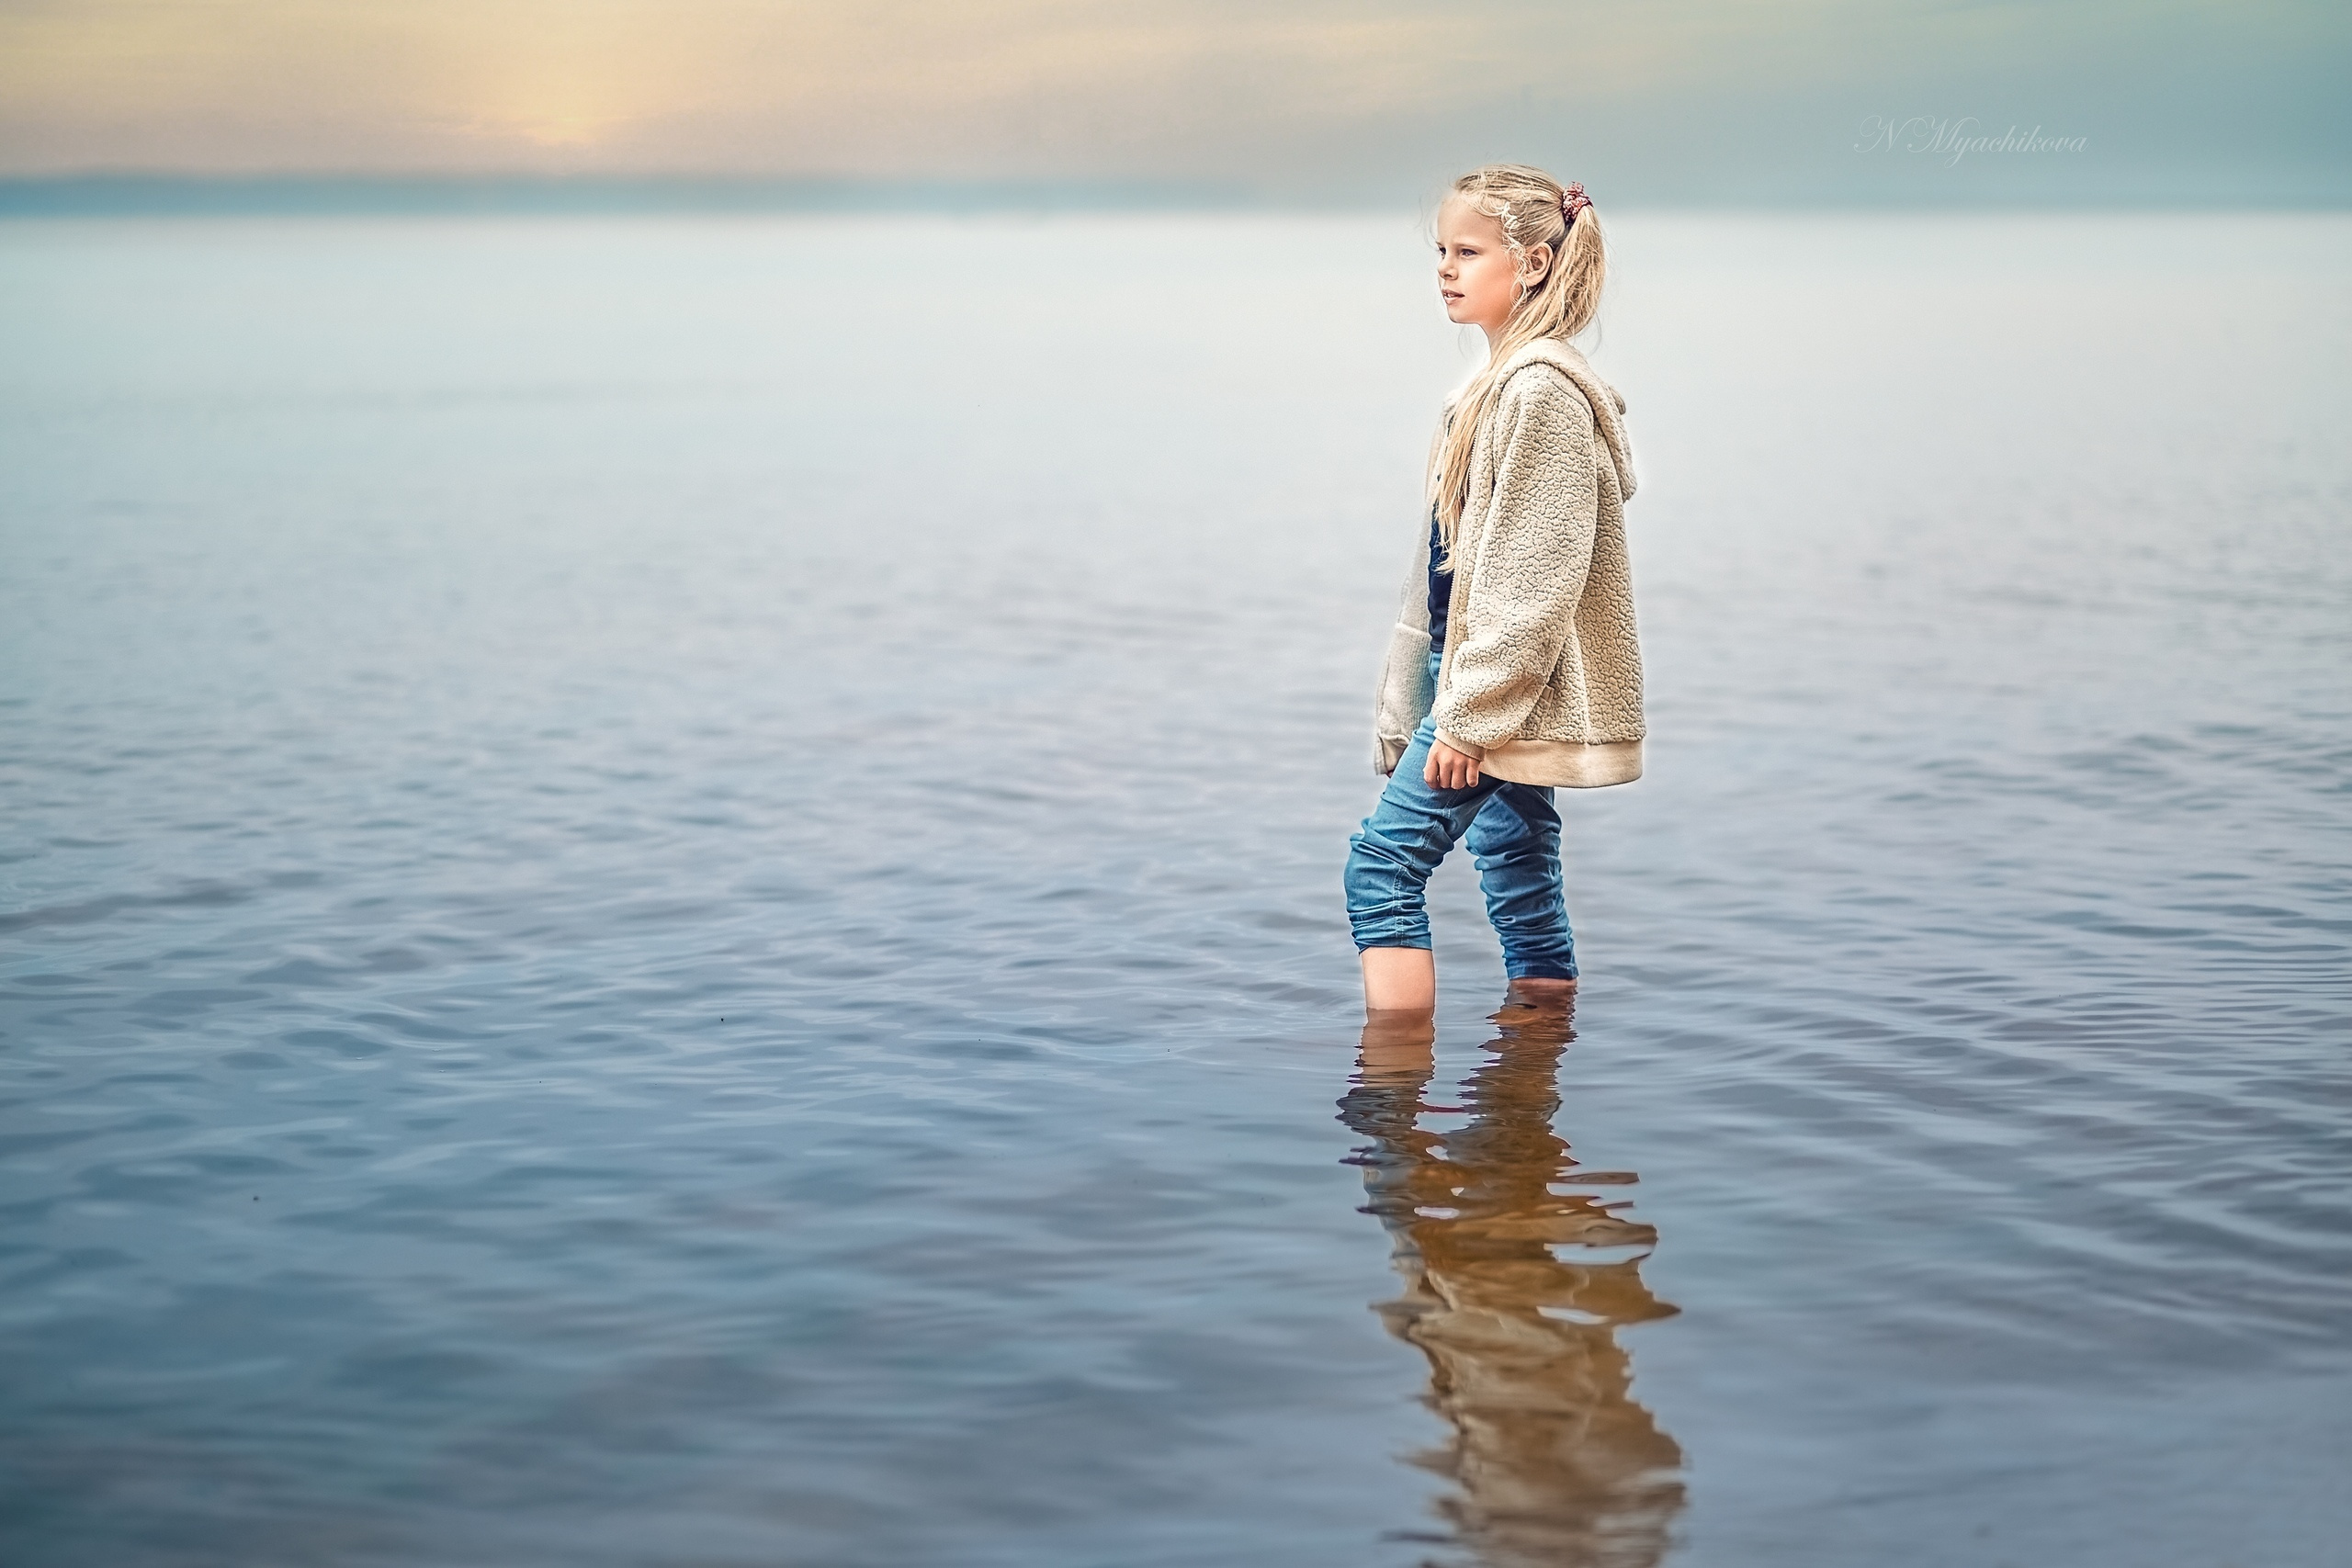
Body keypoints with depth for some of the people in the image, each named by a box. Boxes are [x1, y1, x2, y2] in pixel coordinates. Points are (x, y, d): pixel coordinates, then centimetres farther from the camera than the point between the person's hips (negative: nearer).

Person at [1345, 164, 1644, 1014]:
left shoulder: (1543, 390, -17)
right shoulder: (1501, 383, 15)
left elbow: (1536, 578, -21)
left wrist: (1470, 714, -21)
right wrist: (1441, 701, 19)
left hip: (1509, 690, -10)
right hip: (1503, 695, 10)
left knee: (1384, 860, -10)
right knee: (1519, 869, 11)